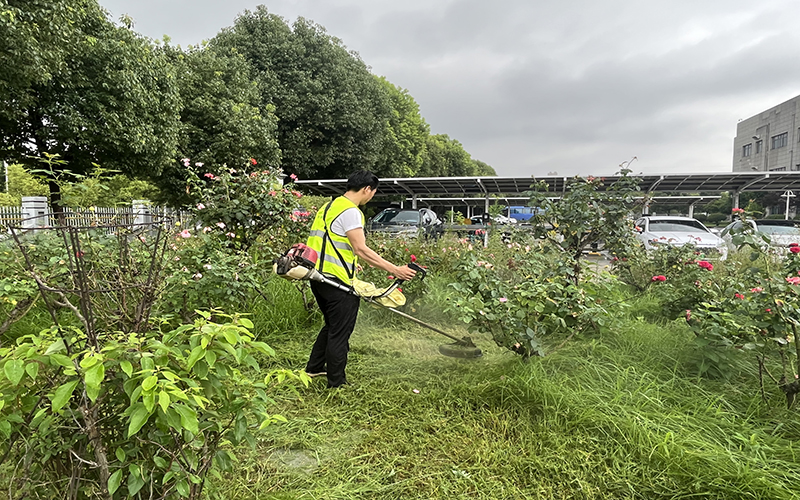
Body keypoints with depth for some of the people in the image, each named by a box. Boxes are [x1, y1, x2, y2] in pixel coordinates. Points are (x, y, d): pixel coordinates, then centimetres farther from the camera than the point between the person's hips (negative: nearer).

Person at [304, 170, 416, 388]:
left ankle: (314, 367, 36)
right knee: (340, 332, 2)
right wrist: (395, 269, -21)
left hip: (319, 276, 10)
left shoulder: (329, 206, 16)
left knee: (332, 325, 25)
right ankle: (336, 383, 14)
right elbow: (361, 249, -22)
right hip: (337, 280, -10)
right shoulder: (350, 211, -15)